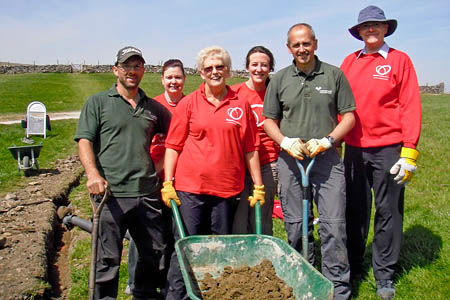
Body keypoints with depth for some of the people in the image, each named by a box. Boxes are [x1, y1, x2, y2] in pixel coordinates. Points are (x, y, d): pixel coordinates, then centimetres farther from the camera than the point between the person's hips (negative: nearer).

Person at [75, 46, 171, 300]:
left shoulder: (153, 107, 15)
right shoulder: (98, 102, 5)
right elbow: (84, 141, -4)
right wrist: (93, 173, -20)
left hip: (148, 194, 4)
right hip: (112, 193, -4)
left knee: (156, 252, 14)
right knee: (108, 259, 2)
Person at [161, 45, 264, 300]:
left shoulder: (241, 105, 7)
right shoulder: (188, 103, 5)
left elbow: (250, 149, 8)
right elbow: (173, 146, 5)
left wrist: (258, 186, 7)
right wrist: (167, 184, -2)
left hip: (227, 189, 1)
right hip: (190, 187, -1)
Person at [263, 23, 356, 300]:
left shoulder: (334, 75, 5)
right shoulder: (279, 79, 9)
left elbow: (349, 116, 5)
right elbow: (269, 121, 11)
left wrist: (327, 140, -10)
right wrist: (285, 141, -7)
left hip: (327, 158, -1)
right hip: (290, 160, 2)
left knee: (334, 225, -3)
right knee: (296, 226, 9)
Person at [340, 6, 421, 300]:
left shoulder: (399, 60, 1)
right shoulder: (349, 62, 10)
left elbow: (410, 107, -3)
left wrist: (409, 153, -9)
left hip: (387, 149, -3)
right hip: (354, 149, 3)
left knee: (388, 211, 5)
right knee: (355, 209, 11)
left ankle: (384, 274, 19)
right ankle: (353, 266, 27)